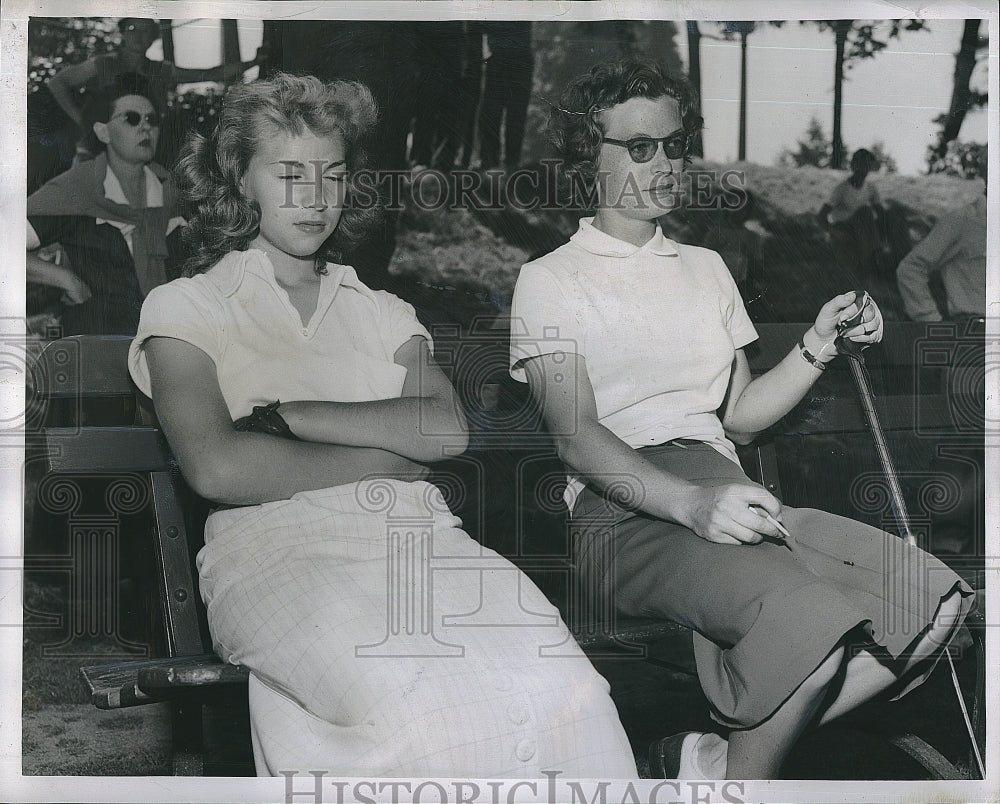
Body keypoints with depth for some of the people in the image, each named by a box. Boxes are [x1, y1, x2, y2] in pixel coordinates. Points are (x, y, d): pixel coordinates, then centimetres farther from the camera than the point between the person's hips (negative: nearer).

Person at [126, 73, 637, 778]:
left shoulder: (383, 312, 26)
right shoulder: (186, 307, 15)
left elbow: (449, 428, 5)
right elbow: (216, 467, -4)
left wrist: (289, 415, -4)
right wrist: (384, 456, 2)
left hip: (417, 535, 4)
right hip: (277, 542, -3)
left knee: (567, 694, -28)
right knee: (418, 720, -36)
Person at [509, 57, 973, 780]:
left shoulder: (706, 268, 28)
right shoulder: (551, 280, 10)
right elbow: (575, 434, -6)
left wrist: (820, 345, 9)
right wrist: (691, 503, -23)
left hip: (722, 494, 6)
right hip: (621, 510, -6)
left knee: (933, 599, -20)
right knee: (805, 613, -35)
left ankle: (713, 758, -15)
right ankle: (742, 778, -9)